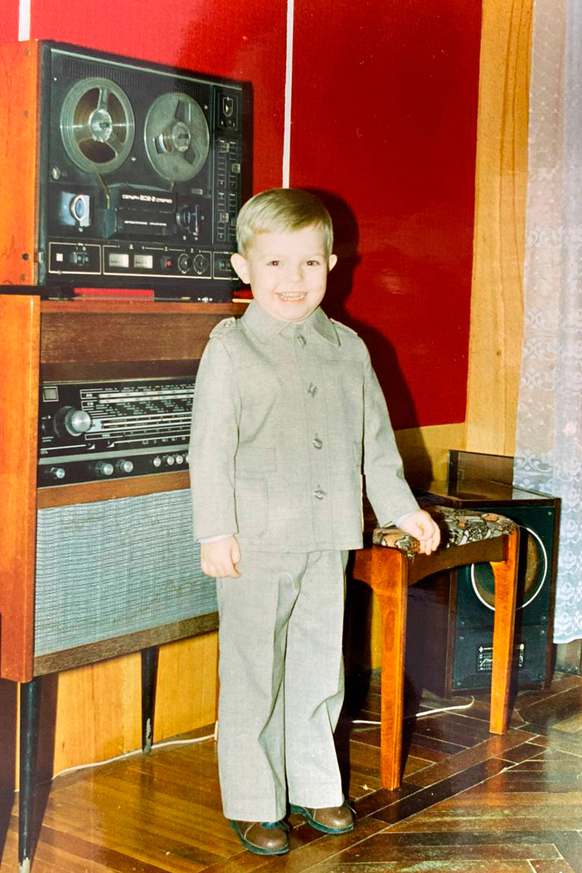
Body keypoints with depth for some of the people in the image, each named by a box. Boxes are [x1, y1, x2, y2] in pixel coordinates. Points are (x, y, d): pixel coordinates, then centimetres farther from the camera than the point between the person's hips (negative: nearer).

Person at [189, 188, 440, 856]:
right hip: (254, 542, -4)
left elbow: (374, 438, 16)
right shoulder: (230, 349, -5)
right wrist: (215, 530, -14)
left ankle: (313, 785, 31)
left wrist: (403, 508, 15)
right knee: (253, 673, 4)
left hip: (326, 540, 5)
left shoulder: (348, 349, 9)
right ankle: (253, 803, 18)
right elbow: (210, 446, -9)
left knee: (319, 666, 15)